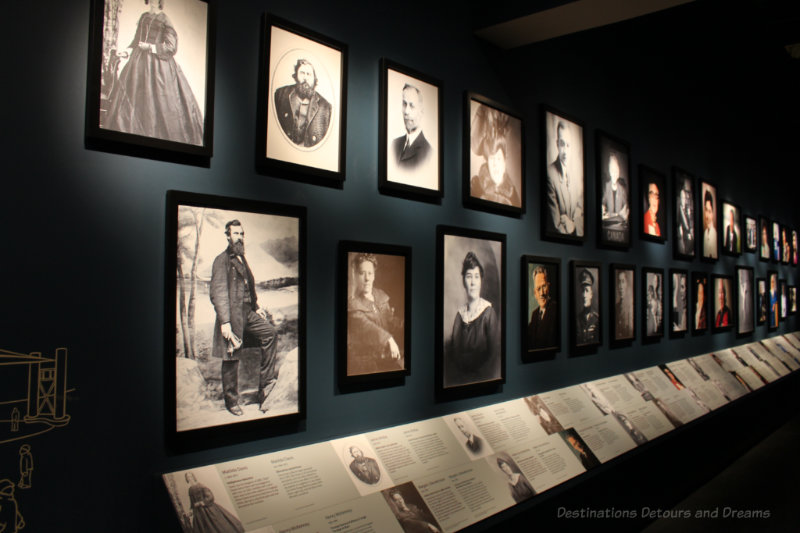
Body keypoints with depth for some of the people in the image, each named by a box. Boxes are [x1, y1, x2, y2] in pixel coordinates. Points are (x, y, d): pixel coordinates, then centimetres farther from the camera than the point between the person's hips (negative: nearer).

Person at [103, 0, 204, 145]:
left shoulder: (164, 19, 1)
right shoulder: (143, 17, 17)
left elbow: (170, 46, -7)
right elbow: (137, 41, 20)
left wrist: (150, 47, -14)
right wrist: (126, 52, 7)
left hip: (158, 61, -6)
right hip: (139, 60, 6)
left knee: (159, 99, -7)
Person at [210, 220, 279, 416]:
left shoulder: (242, 260, 18)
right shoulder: (222, 260, -8)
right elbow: (218, 293, -15)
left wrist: (256, 308, 16)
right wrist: (224, 322, -21)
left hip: (248, 312, 8)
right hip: (232, 315, -7)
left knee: (270, 332, -7)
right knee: (231, 358, 0)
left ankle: (266, 379, 0)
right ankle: (231, 401, 13)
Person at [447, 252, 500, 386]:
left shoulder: (489, 313, -5)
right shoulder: (460, 313, 8)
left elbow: (495, 356, -6)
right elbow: (453, 352, 9)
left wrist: (476, 379, -13)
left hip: (482, 381, -3)